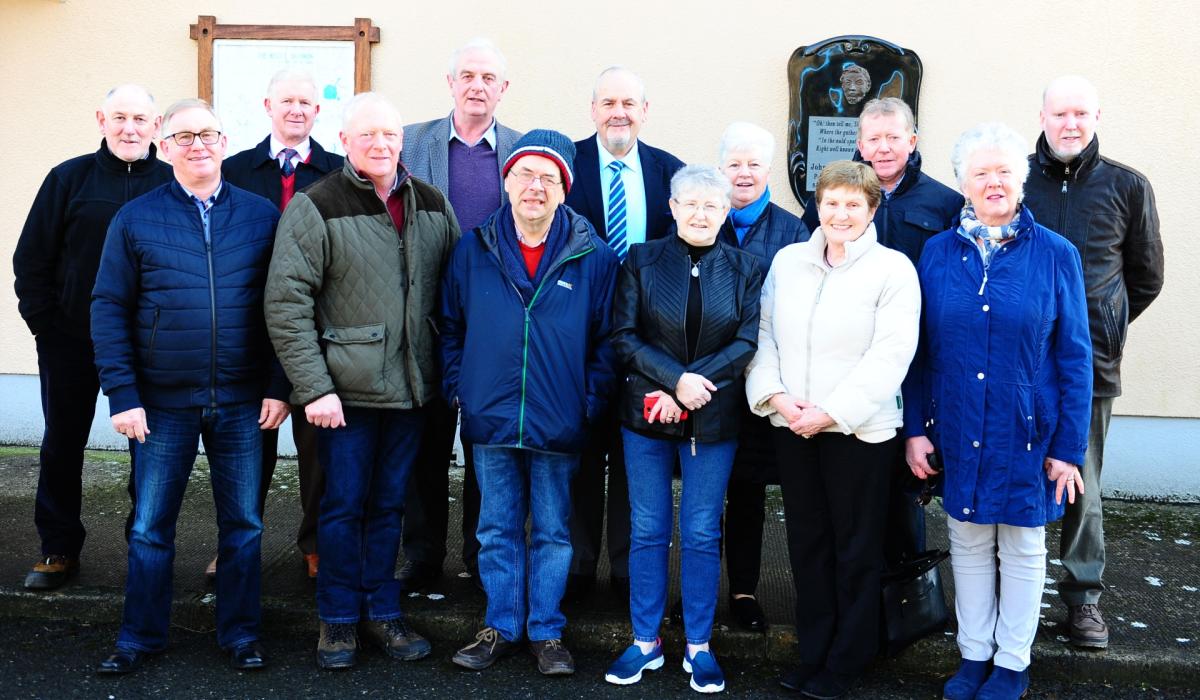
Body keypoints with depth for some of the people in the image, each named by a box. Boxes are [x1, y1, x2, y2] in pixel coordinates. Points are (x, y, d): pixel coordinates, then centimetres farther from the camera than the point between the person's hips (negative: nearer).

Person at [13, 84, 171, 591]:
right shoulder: (70, 178, 1)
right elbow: (31, 258, 4)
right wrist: (43, 321, -2)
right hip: (70, 341, 1)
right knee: (62, 444, 10)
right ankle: (58, 549, 24)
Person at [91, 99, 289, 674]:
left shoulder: (262, 216, 3)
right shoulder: (136, 219, 1)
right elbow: (109, 308, -1)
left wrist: (279, 387, -4)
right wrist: (122, 394, -9)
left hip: (243, 404, 0)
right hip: (162, 404, 0)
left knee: (243, 524, 9)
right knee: (149, 526, 9)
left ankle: (240, 634, 24)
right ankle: (139, 638, 25)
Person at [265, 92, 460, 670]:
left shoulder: (432, 205, 6)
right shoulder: (316, 207, -7)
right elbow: (286, 303, -11)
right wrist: (314, 386, -16)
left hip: (410, 385, 4)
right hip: (347, 386, -4)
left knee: (389, 503, 14)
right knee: (344, 504, 6)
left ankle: (382, 613, 28)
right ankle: (338, 620, 23)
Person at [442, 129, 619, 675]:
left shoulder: (593, 257, -3)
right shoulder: (473, 249, 2)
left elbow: (606, 338, 1)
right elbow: (451, 327, 10)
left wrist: (591, 401, -4)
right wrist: (457, 388, 3)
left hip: (558, 425, -1)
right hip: (490, 420, 2)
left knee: (552, 532, 11)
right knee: (497, 530, 13)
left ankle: (546, 631, 25)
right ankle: (502, 627, 27)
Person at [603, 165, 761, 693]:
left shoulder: (744, 268, 2)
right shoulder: (641, 260, 2)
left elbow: (749, 342, -5)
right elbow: (623, 336, -5)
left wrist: (692, 386, -16)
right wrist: (676, 380, -18)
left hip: (713, 419, 0)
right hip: (646, 413, 1)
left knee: (702, 535, 7)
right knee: (647, 531, 8)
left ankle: (699, 647, 21)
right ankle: (645, 642, 21)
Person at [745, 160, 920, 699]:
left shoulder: (893, 269, -7)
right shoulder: (787, 260, 7)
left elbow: (890, 355, -13)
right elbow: (763, 333, 7)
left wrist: (832, 412, -18)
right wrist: (774, 394, -9)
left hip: (858, 430, -4)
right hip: (792, 428, 4)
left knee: (856, 550, 8)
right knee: (807, 543, 14)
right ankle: (812, 652, 28)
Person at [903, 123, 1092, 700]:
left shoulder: (1055, 255, -5)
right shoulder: (938, 252, 0)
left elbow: (1074, 358, -4)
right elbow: (919, 350, 4)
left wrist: (1069, 447, -6)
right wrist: (915, 428, 0)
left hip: (1026, 435, -2)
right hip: (957, 432, 2)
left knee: (1022, 546, 12)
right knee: (967, 543, 13)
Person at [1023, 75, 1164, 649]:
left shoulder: (1127, 187, 3)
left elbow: (1146, 276, 14)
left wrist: (1103, 324, 11)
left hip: (1090, 363, 0)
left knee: (1082, 486, 8)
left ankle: (1083, 593, 23)